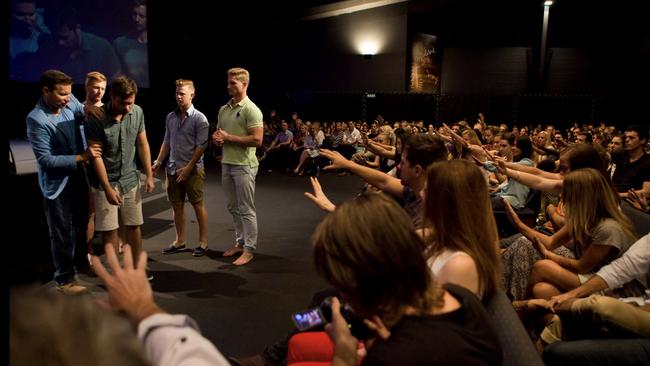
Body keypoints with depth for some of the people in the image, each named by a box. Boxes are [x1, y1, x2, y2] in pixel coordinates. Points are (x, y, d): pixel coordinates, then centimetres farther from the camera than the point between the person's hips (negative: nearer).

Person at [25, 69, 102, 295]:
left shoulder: (70, 101, -7)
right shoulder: (36, 120, -22)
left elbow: (84, 114, 15)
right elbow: (45, 160, -23)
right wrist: (82, 157, -25)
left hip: (79, 176, 7)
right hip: (57, 183, -6)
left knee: (82, 225, 22)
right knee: (62, 233, 6)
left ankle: (81, 262, 44)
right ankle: (64, 279, 21)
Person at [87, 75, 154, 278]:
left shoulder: (137, 112, -5)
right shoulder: (97, 118, -17)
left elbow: (142, 144, 3)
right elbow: (96, 155, -14)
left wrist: (149, 176, 1)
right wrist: (108, 188, -16)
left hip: (131, 179, 3)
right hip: (106, 181, -3)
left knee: (134, 226, 9)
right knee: (109, 229, 2)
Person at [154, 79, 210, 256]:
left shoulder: (199, 118, -9)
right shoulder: (170, 117, 9)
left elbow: (201, 146, -13)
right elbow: (167, 142, 15)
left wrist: (188, 167, -16)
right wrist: (158, 161, 4)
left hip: (192, 170, -6)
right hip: (173, 168, 6)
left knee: (198, 205, 2)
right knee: (177, 205, 11)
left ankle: (203, 241, 12)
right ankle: (180, 240, 23)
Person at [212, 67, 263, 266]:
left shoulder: (251, 110, -11)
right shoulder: (223, 109, 12)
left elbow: (256, 139, -20)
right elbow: (218, 133, 23)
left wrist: (228, 137, -15)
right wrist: (216, 138, -2)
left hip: (244, 166, -8)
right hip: (226, 164, 8)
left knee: (246, 209, -1)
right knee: (233, 208, 15)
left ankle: (249, 249, 8)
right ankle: (240, 242, 28)